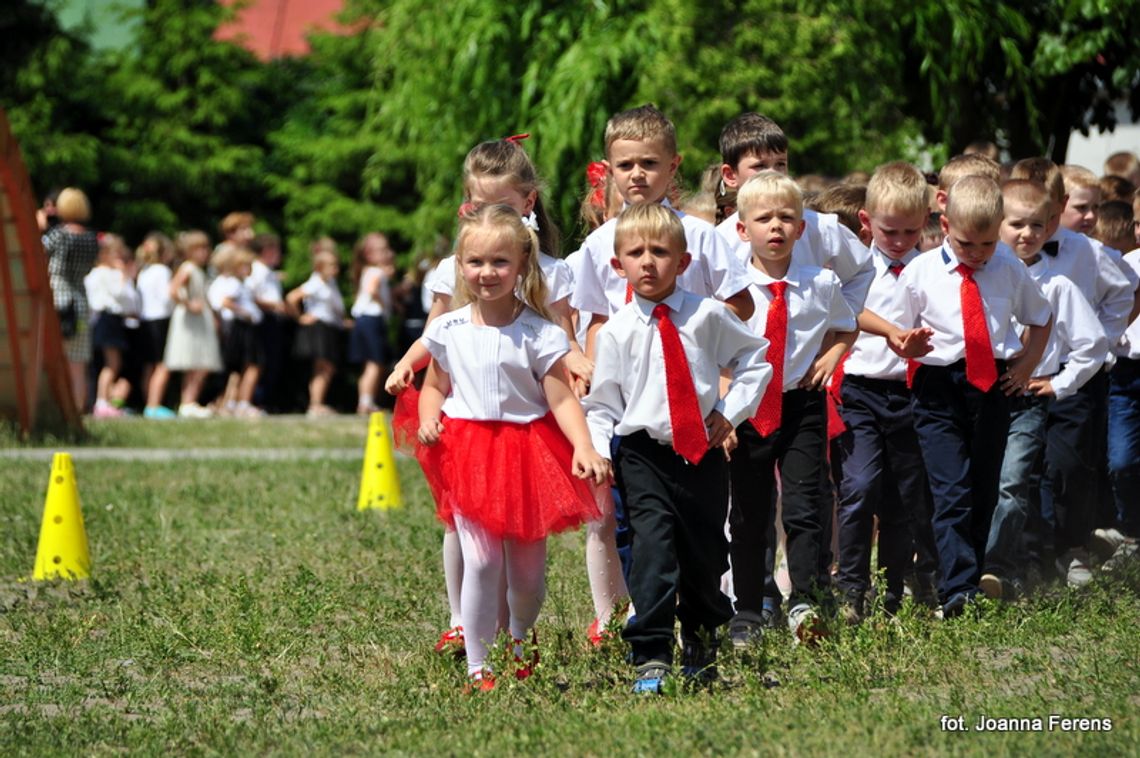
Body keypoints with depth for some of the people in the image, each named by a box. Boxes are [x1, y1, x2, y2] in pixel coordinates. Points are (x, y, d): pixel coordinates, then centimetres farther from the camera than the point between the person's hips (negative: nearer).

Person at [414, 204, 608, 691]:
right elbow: (435, 386, 15)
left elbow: (561, 399, -9)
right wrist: (428, 419, -6)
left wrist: (583, 449, -24)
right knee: (481, 562, -12)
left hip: (528, 451, 0)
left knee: (528, 567, 7)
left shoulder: (539, 334, -6)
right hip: (469, 452, 1)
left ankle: (521, 646, 36)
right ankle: (478, 665, -2)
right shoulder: (449, 331, 2)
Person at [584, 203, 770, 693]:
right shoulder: (617, 332, -2)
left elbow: (755, 358, 12)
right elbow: (602, 402, 5)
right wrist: (598, 454, -8)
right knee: (653, 545, -18)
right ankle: (651, 656, -17)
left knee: (705, 552, 11)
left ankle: (700, 640, 38)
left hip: (702, 451, 2)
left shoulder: (707, 316, -1)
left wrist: (731, 411, 2)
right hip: (643, 454, -2)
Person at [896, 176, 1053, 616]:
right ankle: (958, 591, -18)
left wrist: (1027, 365, 9)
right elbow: (898, 334, 7)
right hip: (940, 390, -3)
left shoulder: (1009, 270, 5)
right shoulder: (919, 273, -1)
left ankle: (972, 584, 20)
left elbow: (1040, 318, 19)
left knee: (984, 493, 9)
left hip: (993, 386, 3)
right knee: (951, 493, -13)